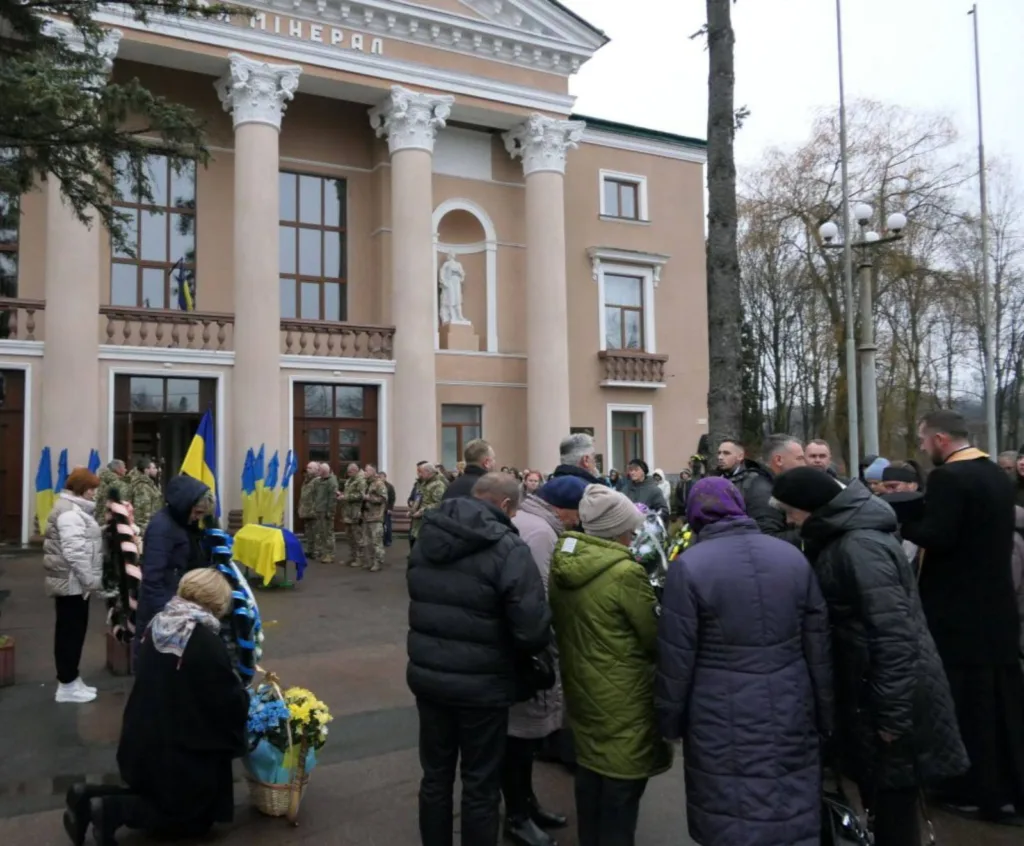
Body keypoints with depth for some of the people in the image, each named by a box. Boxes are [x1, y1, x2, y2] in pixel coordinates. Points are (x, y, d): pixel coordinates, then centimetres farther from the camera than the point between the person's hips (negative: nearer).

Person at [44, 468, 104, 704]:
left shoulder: (71, 508, 16)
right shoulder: (70, 512, -19)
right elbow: (74, 552, -27)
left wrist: (88, 579, 22)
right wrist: (89, 579, -21)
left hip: (71, 582, 11)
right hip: (72, 582, -11)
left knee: (71, 631, 16)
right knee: (71, 631, -2)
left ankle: (70, 680, 25)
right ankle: (67, 685, 7)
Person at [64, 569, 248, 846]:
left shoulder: (157, 627, -1)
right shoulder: (207, 643, -25)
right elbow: (230, 700, -18)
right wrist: (245, 700, 6)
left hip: (144, 741, 8)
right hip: (182, 748, -8)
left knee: (161, 797, 29)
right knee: (194, 818, 13)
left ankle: (90, 796, 8)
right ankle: (114, 810, -6)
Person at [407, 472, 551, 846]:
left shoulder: (427, 536, 2)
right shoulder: (508, 548, -18)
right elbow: (533, 630, -21)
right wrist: (522, 655, 0)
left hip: (426, 674, 6)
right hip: (481, 684, -5)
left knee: (435, 776, 20)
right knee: (480, 785, 12)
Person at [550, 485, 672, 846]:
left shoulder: (561, 565, -2)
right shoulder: (625, 573, -24)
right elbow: (656, 638, -13)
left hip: (580, 689, 8)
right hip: (622, 699, -7)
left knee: (589, 781, 23)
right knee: (620, 793, 8)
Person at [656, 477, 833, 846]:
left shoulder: (689, 565, -11)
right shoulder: (792, 556, 2)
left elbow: (676, 658, -8)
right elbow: (819, 648, 6)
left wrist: (670, 722, 5)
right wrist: (825, 716, 16)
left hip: (724, 724, -4)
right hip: (790, 715, 4)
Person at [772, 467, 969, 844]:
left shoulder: (859, 547, -24)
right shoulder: (842, 538, 7)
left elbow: (893, 633, -26)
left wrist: (892, 715, -22)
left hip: (894, 696, -9)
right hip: (871, 689, 9)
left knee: (894, 808, 5)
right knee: (882, 801, 20)